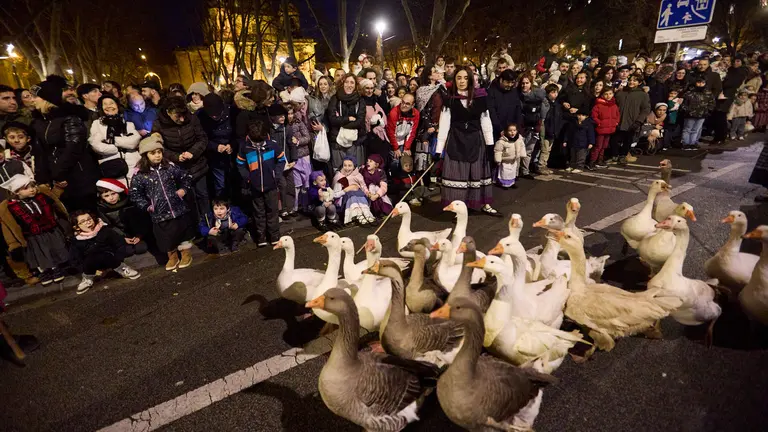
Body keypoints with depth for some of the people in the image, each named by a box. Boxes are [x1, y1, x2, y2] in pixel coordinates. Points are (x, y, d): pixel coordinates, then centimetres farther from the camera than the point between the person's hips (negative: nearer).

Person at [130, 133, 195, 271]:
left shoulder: (171, 167, -2)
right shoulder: (140, 175, -7)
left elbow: (186, 178, 12)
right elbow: (135, 194, 0)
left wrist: (183, 190, 0)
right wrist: (146, 206, -6)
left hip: (178, 209, 1)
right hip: (159, 214, -1)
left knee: (183, 231, 12)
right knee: (167, 237, 11)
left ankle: (186, 254, 32)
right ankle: (172, 257, 33)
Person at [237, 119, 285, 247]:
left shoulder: (273, 145, -11)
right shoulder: (245, 147, -8)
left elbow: (281, 160, 2)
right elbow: (240, 164, 5)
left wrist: (276, 174, -6)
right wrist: (247, 177, -4)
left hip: (271, 185, -1)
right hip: (255, 186, 1)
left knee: (272, 211, 10)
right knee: (259, 212, 12)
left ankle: (275, 235, 22)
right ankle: (261, 236, 23)